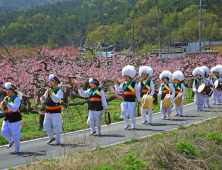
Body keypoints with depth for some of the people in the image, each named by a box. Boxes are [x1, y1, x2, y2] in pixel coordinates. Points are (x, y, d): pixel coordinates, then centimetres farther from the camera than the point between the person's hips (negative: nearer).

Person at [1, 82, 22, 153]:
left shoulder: (16, 99, -10)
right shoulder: (6, 98, 11)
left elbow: (14, 108, -23)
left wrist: (7, 104, -36)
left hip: (15, 119, -6)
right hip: (7, 118, 6)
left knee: (15, 134, -1)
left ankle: (17, 149, 14)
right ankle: (11, 141, 25)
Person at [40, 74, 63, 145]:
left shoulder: (59, 91, -8)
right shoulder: (48, 90, 12)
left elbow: (57, 99, -25)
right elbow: (43, 101, 12)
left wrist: (51, 94, -38)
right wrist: (43, 98, -12)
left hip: (56, 112, -7)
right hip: (48, 112, 7)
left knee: (57, 126, -4)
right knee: (46, 125, 6)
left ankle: (58, 141, 7)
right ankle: (51, 138, 24)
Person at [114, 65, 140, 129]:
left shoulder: (134, 84, -3)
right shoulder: (123, 84, 9)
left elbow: (137, 92, 4)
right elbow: (119, 90, 13)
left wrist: (138, 100, 7)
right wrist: (116, 84, 1)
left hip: (131, 101, -4)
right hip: (125, 101, 4)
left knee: (132, 113, -1)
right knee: (124, 112, -7)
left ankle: (133, 125, 18)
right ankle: (127, 124, 9)